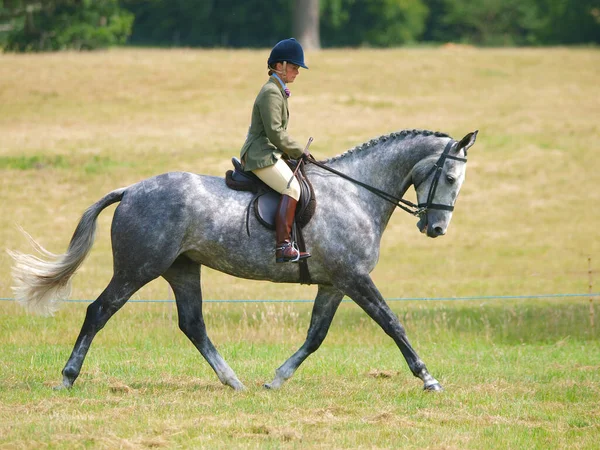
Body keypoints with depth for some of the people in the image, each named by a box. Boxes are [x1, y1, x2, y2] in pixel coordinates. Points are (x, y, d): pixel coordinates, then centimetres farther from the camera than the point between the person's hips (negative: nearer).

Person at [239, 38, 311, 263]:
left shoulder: (279, 91, 19)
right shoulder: (271, 92, -14)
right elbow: (275, 132, -20)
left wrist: (296, 152, 14)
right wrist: (300, 152, -11)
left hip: (270, 153, 11)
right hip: (260, 155, -11)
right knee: (292, 187, -24)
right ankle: (283, 246, -30)